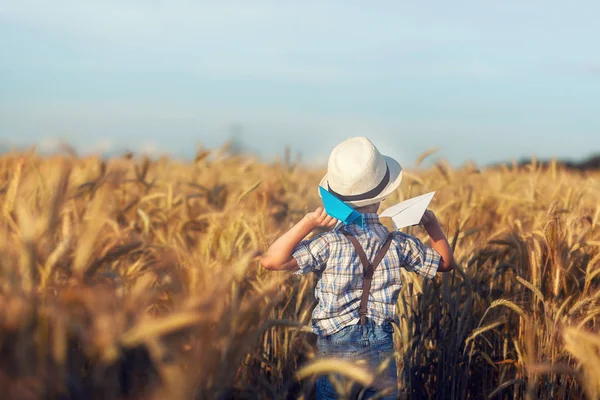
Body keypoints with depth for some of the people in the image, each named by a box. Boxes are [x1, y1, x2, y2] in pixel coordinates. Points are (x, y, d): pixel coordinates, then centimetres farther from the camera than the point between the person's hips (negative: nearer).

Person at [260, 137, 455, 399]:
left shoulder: (329, 243, -15)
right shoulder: (398, 244, -4)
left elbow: (270, 261, -22)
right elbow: (446, 262, 12)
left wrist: (307, 223, -24)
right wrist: (432, 224, 16)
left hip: (337, 353, -2)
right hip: (382, 354, 2)